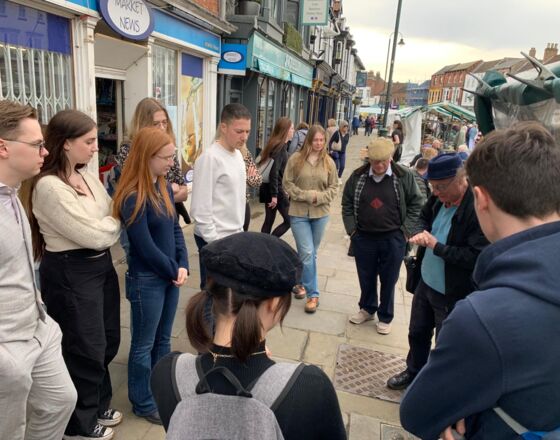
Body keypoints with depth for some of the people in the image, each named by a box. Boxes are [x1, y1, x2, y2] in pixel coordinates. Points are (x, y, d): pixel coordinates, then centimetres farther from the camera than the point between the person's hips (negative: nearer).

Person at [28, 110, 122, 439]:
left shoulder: (87, 175, 6)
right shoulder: (49, 186, -21)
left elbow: (112, 215, 8)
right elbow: (94, 235, -21)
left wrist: (110, 225, -13)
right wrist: (119, 219, -5)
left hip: (101, 265, 8)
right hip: (70, 273, -8)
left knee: (108, 341, 20)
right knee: (86, 349, 10)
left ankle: (98, 405, 44)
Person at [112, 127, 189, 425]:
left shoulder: (164, 188, 3)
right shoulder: (132, 198, -21)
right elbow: (146, 247, -20)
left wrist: (182, 266, -3)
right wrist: (173, 271, -8)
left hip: (171, 275, 7)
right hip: (146, 280, -7)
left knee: (163, 338, 21)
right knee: (143, 343, 11)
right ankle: (143, 404, 29)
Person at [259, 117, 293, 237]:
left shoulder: (277, 145, 12)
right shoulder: (280, 147, -15)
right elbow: (274, 171, -22)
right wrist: (274, 195, -23)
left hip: (268, 188, 9)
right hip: (276, 189, -9)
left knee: (269, 220, 13)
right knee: (289, 220, 0)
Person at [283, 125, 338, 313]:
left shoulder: (329, 162, 3)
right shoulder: (296, 159, -4)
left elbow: (334, 187, 5)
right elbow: (287, 184, -4)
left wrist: (319, 197, -14)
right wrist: (307, 195, -15)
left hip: (320, 213, 3)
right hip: (299, 213, -3)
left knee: (311, 253, 14)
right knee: (307, 253, -7)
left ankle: (300, 281, 35)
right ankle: (312, 294, 6)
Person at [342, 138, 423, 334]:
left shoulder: (404, 176, -7)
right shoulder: (358, 176, -3)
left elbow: (416, 204, 0)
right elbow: (347, 205, 5)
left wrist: (406, 231, -6)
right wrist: (352, 230, -1)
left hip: (393, 239, -2)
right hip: (363, 238, 2)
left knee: (388, 281, 10)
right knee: (366, 278, 16)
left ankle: (385, 317, 29)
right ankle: (367, 309, 39)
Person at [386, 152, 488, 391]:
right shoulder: (439, 198, -5)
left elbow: (476, 257, -28)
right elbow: (424, 217, 15)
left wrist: (437, 246, -23)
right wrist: (421, 232, -7)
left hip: (452, 294, -7)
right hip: (425, 283, 7)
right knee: (417, 334, 25)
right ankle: (413, 372, 50)